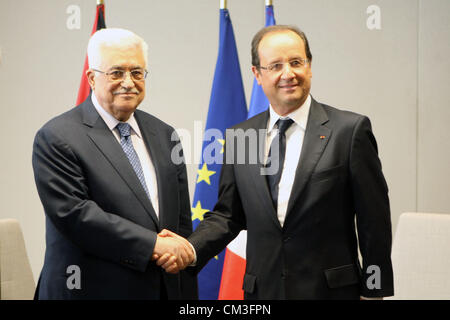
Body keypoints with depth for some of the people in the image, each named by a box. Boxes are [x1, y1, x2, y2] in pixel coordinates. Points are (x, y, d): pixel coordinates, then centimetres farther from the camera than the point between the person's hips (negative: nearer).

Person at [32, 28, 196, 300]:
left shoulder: (164, 135, 9)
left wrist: (187, 293, 1)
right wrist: (153, 245, -20)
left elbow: (182, 221, 9)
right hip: (92, 290, -5)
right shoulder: (57, 138, -8)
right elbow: (73, 213, -18)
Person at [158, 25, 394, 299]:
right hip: (262, 290, 3)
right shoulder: (239, 138, 5)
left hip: (331, 290, -3)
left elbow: (374, 222, -5)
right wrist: (190, 248, -9)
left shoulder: (350, 130, -6)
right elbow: (228, 215, 9)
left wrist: (374, 291, -4)